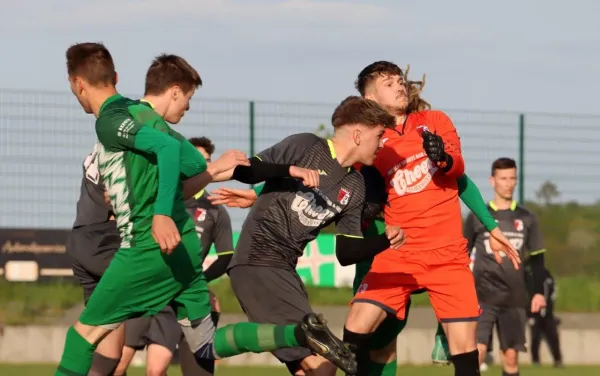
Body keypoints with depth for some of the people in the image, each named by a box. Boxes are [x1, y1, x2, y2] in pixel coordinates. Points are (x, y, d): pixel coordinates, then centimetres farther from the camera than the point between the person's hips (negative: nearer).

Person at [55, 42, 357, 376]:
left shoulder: (110, 122, -9)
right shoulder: (139, 115, 18)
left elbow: (168, 146, -25)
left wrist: (162, 214, -32)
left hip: (148, 248, -9)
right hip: (184, 247, 9)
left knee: (85, 332, 3)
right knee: (208, 346, 10)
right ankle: (298, 334, -6)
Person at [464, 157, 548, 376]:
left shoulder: (526, 219, 9)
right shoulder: (477, 217, 3)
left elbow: (536, 258, 13)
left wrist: (539, 292, 4)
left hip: (514, 299, 2)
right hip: (483, 297, -2)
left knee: (511, 357, 2)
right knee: (477, 351, -16)